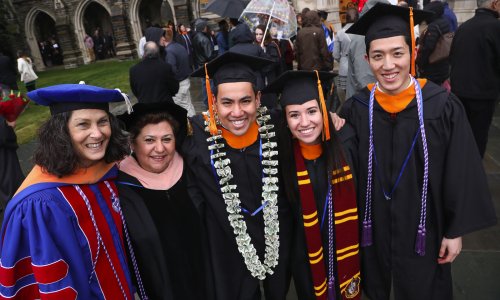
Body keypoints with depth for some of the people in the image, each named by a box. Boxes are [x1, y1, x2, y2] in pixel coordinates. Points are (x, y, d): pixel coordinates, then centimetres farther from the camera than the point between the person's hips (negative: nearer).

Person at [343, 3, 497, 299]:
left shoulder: (443, 106, -13)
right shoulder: (355, 109, -10)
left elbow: (461, 175, -7)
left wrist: (456, 230, -4)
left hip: (423, 230, -1)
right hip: (373, 229, 1)